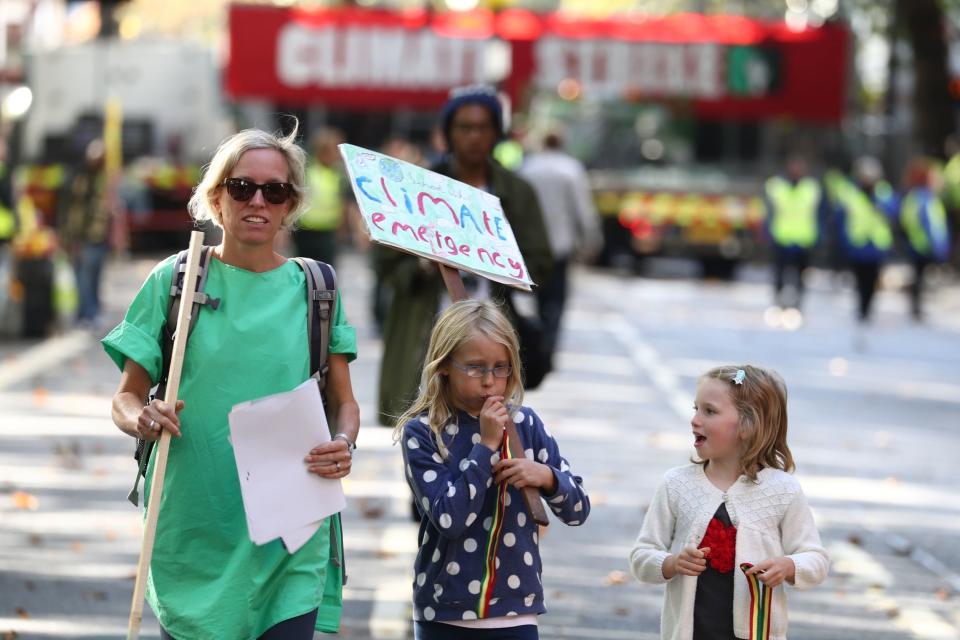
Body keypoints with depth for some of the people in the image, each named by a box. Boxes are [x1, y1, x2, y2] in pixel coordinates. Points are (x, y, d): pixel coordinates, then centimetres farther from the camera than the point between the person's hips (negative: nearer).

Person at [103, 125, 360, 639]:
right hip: (193, 533, -1)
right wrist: (142, 419, -19)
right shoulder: (175, 280, 2)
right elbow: (126, 398, 4)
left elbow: (343, 403, 11)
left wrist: (343, 446, -10)